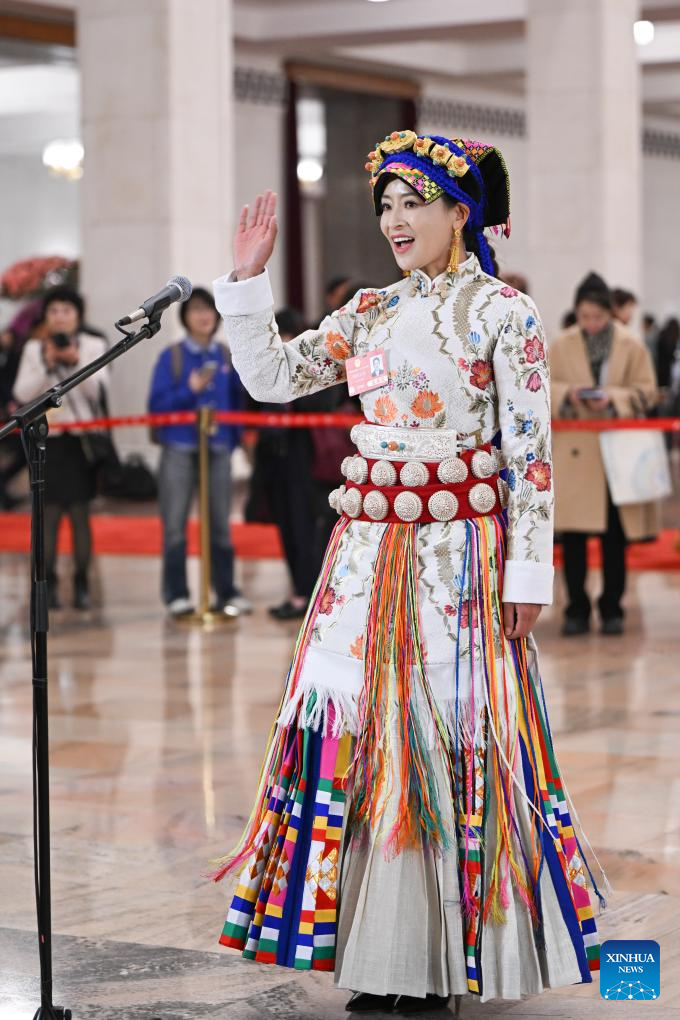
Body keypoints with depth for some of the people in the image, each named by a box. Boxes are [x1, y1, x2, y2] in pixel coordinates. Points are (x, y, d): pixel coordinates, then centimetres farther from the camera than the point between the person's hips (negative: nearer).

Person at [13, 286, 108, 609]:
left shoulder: (94, 346, 3)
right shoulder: (34, 349, 5)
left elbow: (99, 390, -7)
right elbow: (22, 394, -3)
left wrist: (77, 362, -19)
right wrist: (47, 365, -14)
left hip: (81, 439, -1)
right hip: (47, 439, 1)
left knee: (80, 513, 0)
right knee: (49, 513, -2)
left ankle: (82, 584, 4)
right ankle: (48, 584, 3)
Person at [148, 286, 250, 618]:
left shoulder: (227, 357, 8)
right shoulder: (171, 357, 1)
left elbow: (237, 401, 10)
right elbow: (157, 404, -4)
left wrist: (235, 438, -4)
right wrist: (190, 390, -15)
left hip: (217, 449, 2)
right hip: (179, 449, -2)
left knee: (220, 524, 4)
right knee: (175, 524, -2)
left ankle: (226, 593, 11)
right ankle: (176, 594, 4)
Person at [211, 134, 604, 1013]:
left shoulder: (502, 312, -4)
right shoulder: (369, 313, 13)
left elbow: (531, 452, -7)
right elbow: (271, 378, 10)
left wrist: (527, 575, -11)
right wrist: (245, 281, 1)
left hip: (460, 551, -6)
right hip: (369, 546, 6)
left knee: (450, 734, -4)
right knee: (358, 728, 4)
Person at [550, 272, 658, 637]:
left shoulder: (631, 347, 1)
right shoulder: (560, 346, 3)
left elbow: (646, 391, 2)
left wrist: (613, 399, -14)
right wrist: (567, 394, -14)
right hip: (574, 453, 0)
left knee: (615, 537, 5)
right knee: (572, 536, 0)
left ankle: (612, 610, 16)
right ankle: (576, 611, 10)